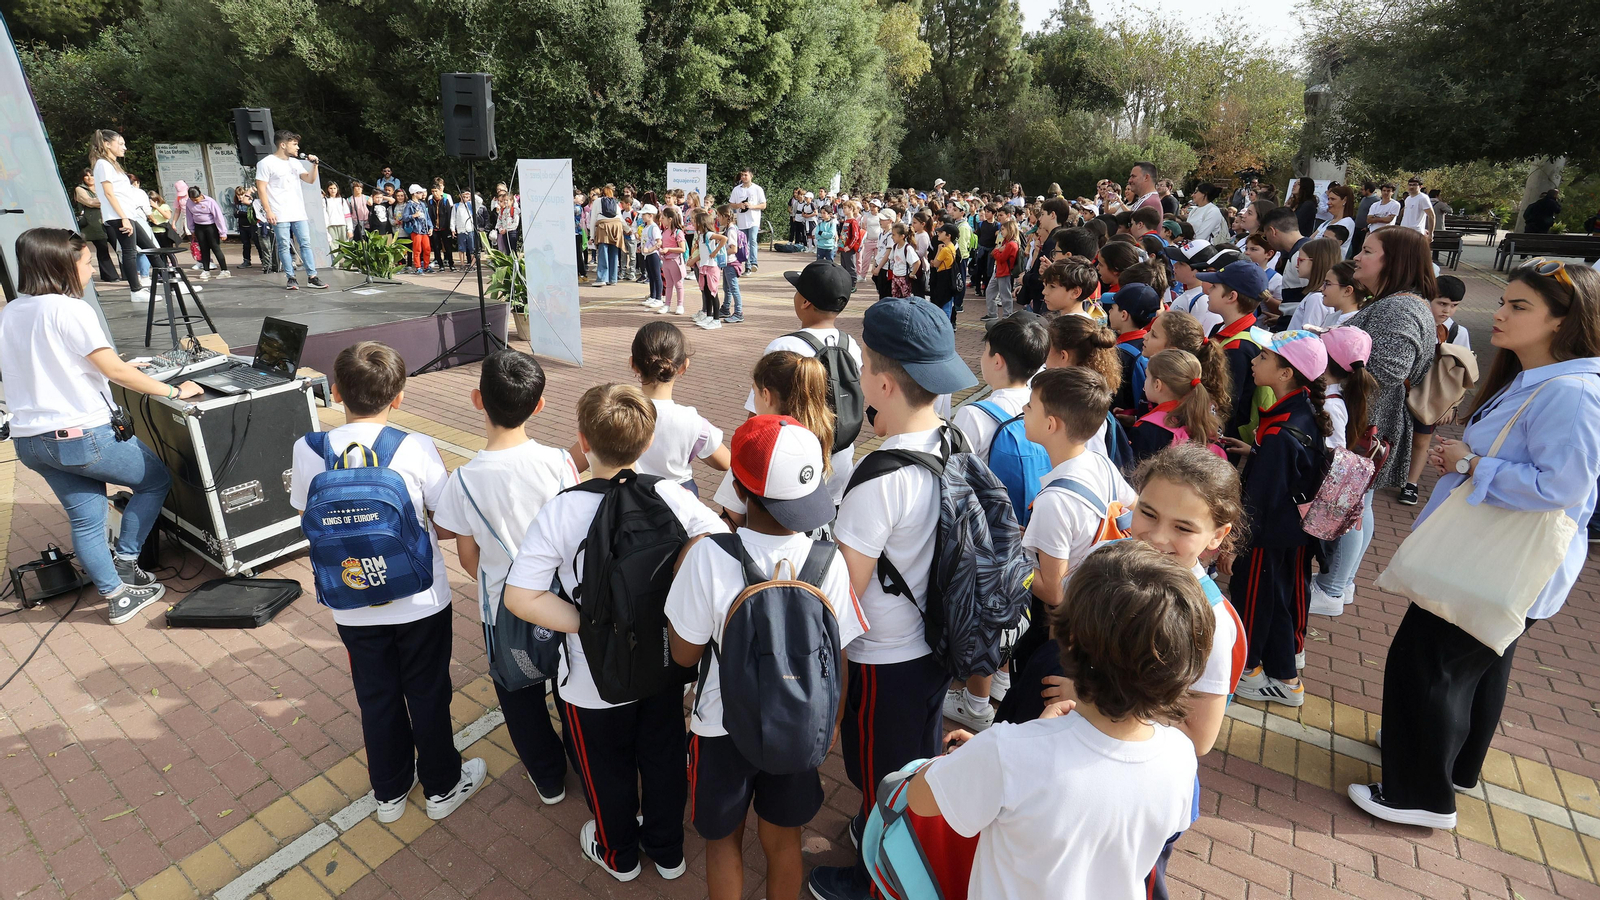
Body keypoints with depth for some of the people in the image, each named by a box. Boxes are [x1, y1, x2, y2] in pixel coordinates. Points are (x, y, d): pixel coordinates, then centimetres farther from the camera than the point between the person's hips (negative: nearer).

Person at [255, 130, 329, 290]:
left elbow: (310, 180, 15)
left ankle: (312, 277, 2)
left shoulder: (294, 163, 16)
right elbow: (261, 188, -6)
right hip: (280, 215, -5)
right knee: (283, 246, -2)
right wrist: (268, 211, -13)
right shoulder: (266, 163, -3)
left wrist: (314, 165, -1)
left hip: (298, 213, 6)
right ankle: (291, 278, 2)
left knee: (305, 244, 1)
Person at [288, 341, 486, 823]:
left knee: (376, 698, 21)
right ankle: (443, 786, 35)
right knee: (428, 694, 17)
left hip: (354, 607, 3)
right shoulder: (417, 448, -19)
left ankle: (390, 791, 41)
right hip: (420, 601, -2)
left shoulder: (309, 451, -11)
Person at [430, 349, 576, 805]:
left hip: (502, 607, 0)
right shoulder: (558, 462, -21)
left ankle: (548, 777, 40)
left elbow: (468, 557, -8)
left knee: (520, 696, 23)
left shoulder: (464, 479, -20)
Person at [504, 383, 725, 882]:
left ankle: (618, 854, 52)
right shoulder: (671, 495, -18)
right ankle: (667, 850, 50)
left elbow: (520, 598, -26)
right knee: (664, 758, 26)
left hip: (597, 680, -2)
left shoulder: (561, 510, -22)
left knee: (608, 769, 26)